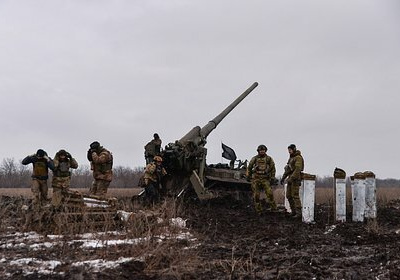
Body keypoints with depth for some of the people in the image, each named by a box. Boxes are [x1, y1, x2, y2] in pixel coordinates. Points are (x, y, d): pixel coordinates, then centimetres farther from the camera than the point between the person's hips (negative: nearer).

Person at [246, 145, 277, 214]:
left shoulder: (269, 159, 6)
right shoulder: (254, 158, 7)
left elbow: (273, 168, 10)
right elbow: (249, 167, 16)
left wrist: (272, 177, 3)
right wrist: (248, 176, 13)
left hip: (265, 179, -1)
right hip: (256, 179, 1)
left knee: (269, 193, -13)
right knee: (256, 195, 0)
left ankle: (273, 208, -3)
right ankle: (258, 210, 8)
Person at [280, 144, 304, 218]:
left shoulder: (298, 157, -14)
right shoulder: (291, 158, 18)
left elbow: (298, 169, -23)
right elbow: (288, 169, 23)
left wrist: (291, 178, -27)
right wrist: (283, 178, 18)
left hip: (295, 178, -9)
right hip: (290, 178, 9)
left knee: (295, 195, -12)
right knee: (289, 195, 7)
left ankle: (298, 212, -9)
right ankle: (294, 211, 13)